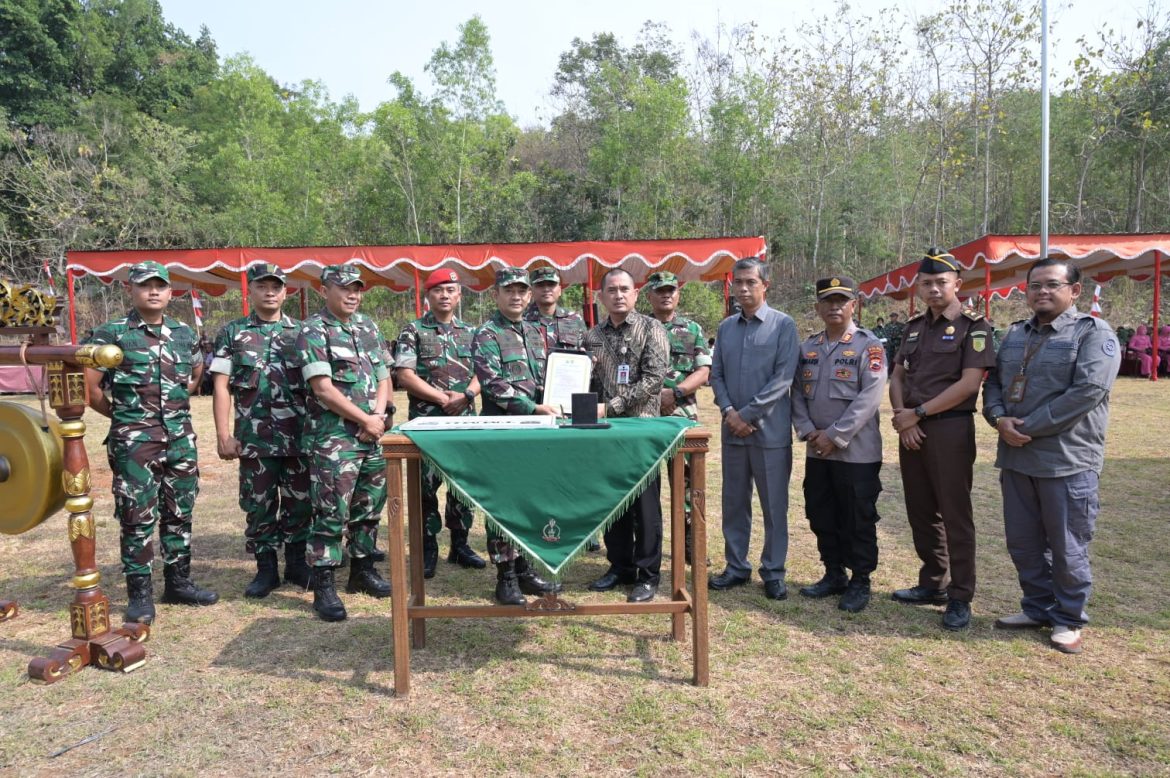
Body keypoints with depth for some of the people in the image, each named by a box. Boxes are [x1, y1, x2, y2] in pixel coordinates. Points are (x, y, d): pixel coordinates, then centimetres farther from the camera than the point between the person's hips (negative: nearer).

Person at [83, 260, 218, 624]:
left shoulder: (184, 333, 9)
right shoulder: (110, 334, -5)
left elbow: (197, 373, 25)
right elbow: (88, 386, -5)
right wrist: (122, 415, 4)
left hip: (181, 437, 5)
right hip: (133, 441, -4)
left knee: (179, 512, 11)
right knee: (138, 517, 1)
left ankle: (178, 582, 24)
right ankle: (140, 593, 12)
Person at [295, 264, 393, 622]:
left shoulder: (368, 327, 14)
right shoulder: (313, 331, -6)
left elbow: (384, 377, 14)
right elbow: (323, 389, -14)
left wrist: (379, 414, -4)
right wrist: (365, 420, -11)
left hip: (374, 435, 7)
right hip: (333, 437, -6)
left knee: (369, 507, 14)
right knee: (331, 511, -4)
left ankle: (362, 570, 28)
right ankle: (324, 587, 5)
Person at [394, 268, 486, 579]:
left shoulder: (470, 332, 14)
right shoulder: (413, 331, 2)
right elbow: (404, 375, -7)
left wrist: (466, 395, -11)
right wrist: (442, 398, -12)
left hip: (465, 419, 4)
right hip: (426, 419, -4)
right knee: (426, 484, -1)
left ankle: (460, 545, 20)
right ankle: (428, 549, 10)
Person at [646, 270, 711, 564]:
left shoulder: (692, 329, 10)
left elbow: (703, 372, 2)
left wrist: (675, 392, -12)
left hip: (682, 415, 0)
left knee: (686, 478, 3)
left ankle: (690, 543, 14)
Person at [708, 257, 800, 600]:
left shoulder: (783, 325, -4)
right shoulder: (726, 328, 11)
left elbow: (783, 377, -11)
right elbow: (716, 375, 10)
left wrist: (748, 415, -13)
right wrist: (728, 411, -7)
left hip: (770, 430, -4)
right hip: (732, 429, 4)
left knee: (774, 504, 5)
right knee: (734, 502, 12)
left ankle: (773, 572, 18)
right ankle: (736, 566, 25)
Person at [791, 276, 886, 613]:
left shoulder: (869, 346, -6)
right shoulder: (808, 347, 11)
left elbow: (868, 399, -15)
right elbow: (797, 393, 9)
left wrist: (834, 436, -17)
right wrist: (809, 431, -6)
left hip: (856, 451, -5)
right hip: (817, 451, 6)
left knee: (858, 520, 4)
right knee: (822, 518, 13)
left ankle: (860, 582, 19)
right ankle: (834, 575, 29)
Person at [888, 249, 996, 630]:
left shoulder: (973, 326, -6)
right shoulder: (915, 326, 14)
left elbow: (969, 383, -15)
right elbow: (897, 376, 13)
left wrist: (918, 413, -13)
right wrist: (901, 415, -5)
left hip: (950, 429, -6)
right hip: (911, 429, 7)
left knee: (955, 513, 0)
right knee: (920, 511, 13)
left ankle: (960, 598, 11)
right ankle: (932, 584, 27)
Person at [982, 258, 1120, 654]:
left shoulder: (1094, 333, -6)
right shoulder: (1015, 334, 14)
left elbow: (1087, 391, -18)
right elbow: (993, 383, 13)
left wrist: (1027, 427, -17)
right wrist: (1000, 419, -9)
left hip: (1067, 460, -6)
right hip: (1015, 458, 6)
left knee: (1067, 547, 6)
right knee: (1022, 542, 15)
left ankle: (1069, 619, 23)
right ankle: (1037, 608, 31)